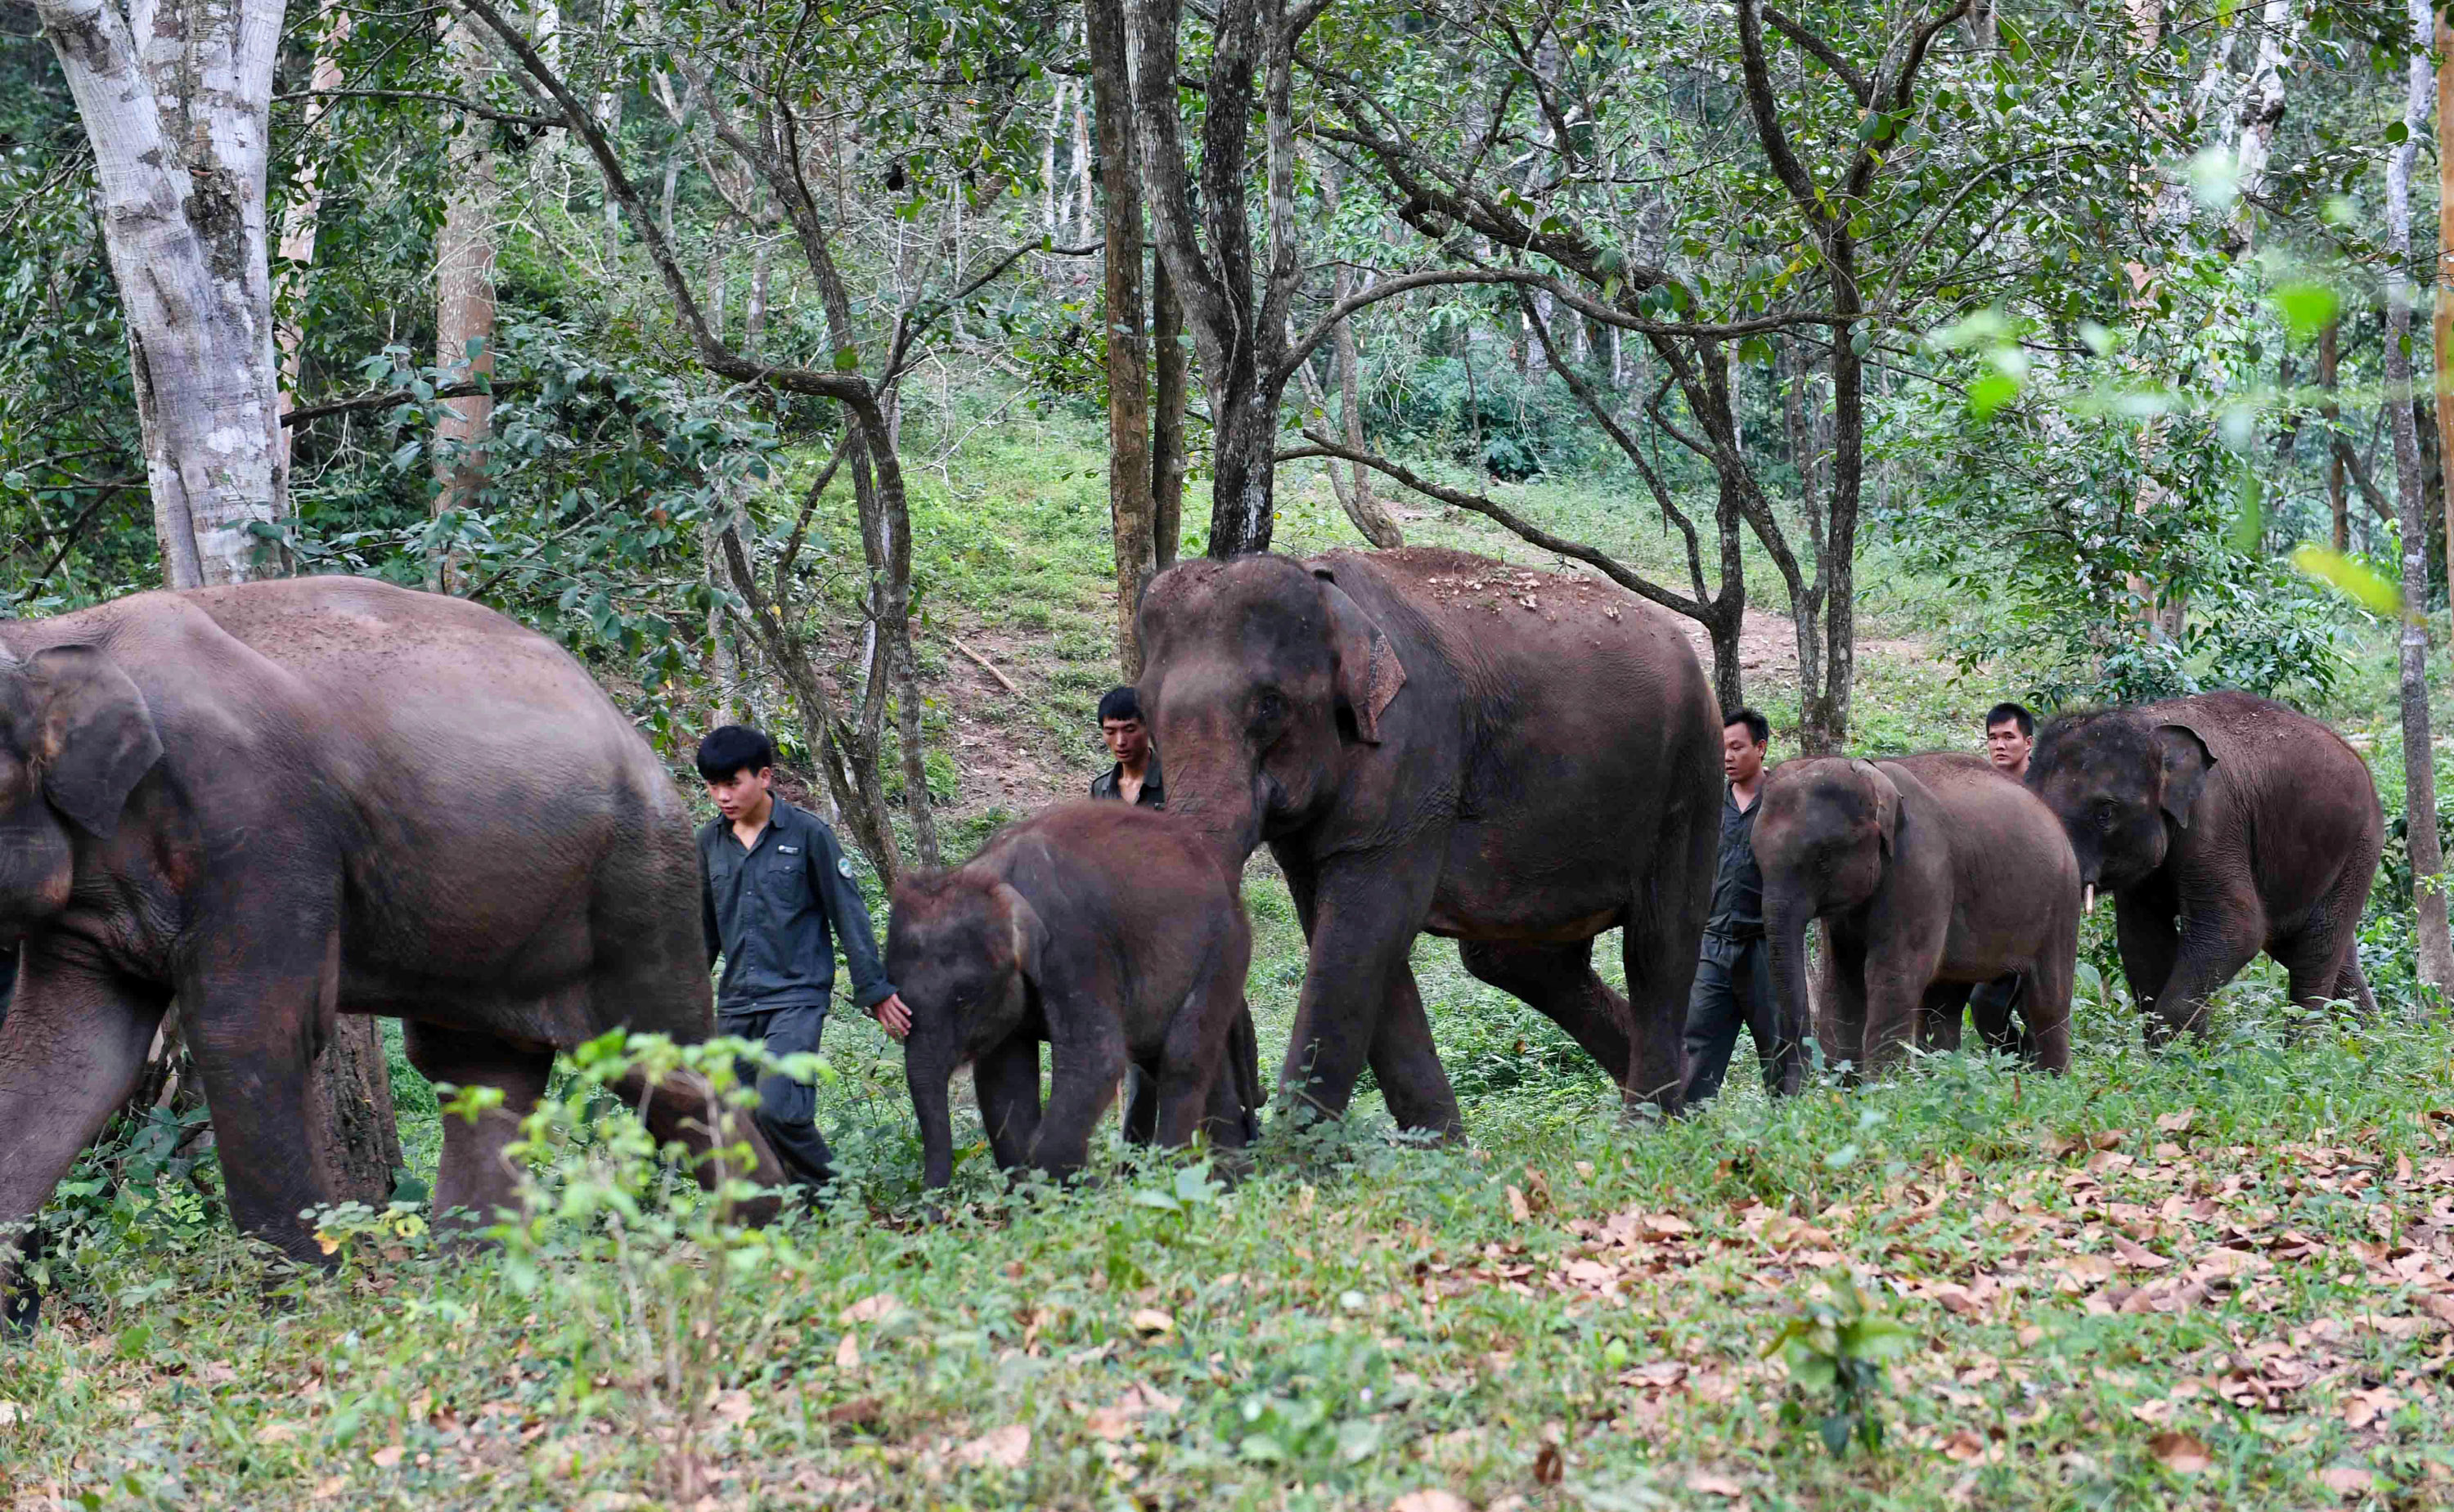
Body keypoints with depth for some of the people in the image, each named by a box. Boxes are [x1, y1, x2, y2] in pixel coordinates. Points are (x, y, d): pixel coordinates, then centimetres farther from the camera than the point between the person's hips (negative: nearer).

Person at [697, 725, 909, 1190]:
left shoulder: (808, 834, -5)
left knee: (775, 1106, -21)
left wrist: (875, 991, -1)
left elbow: (848, 913, -1)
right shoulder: (711, 841, 9)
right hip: (736, 1000, 6)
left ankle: (824, 1192, -2)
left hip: (797, 996, -6)